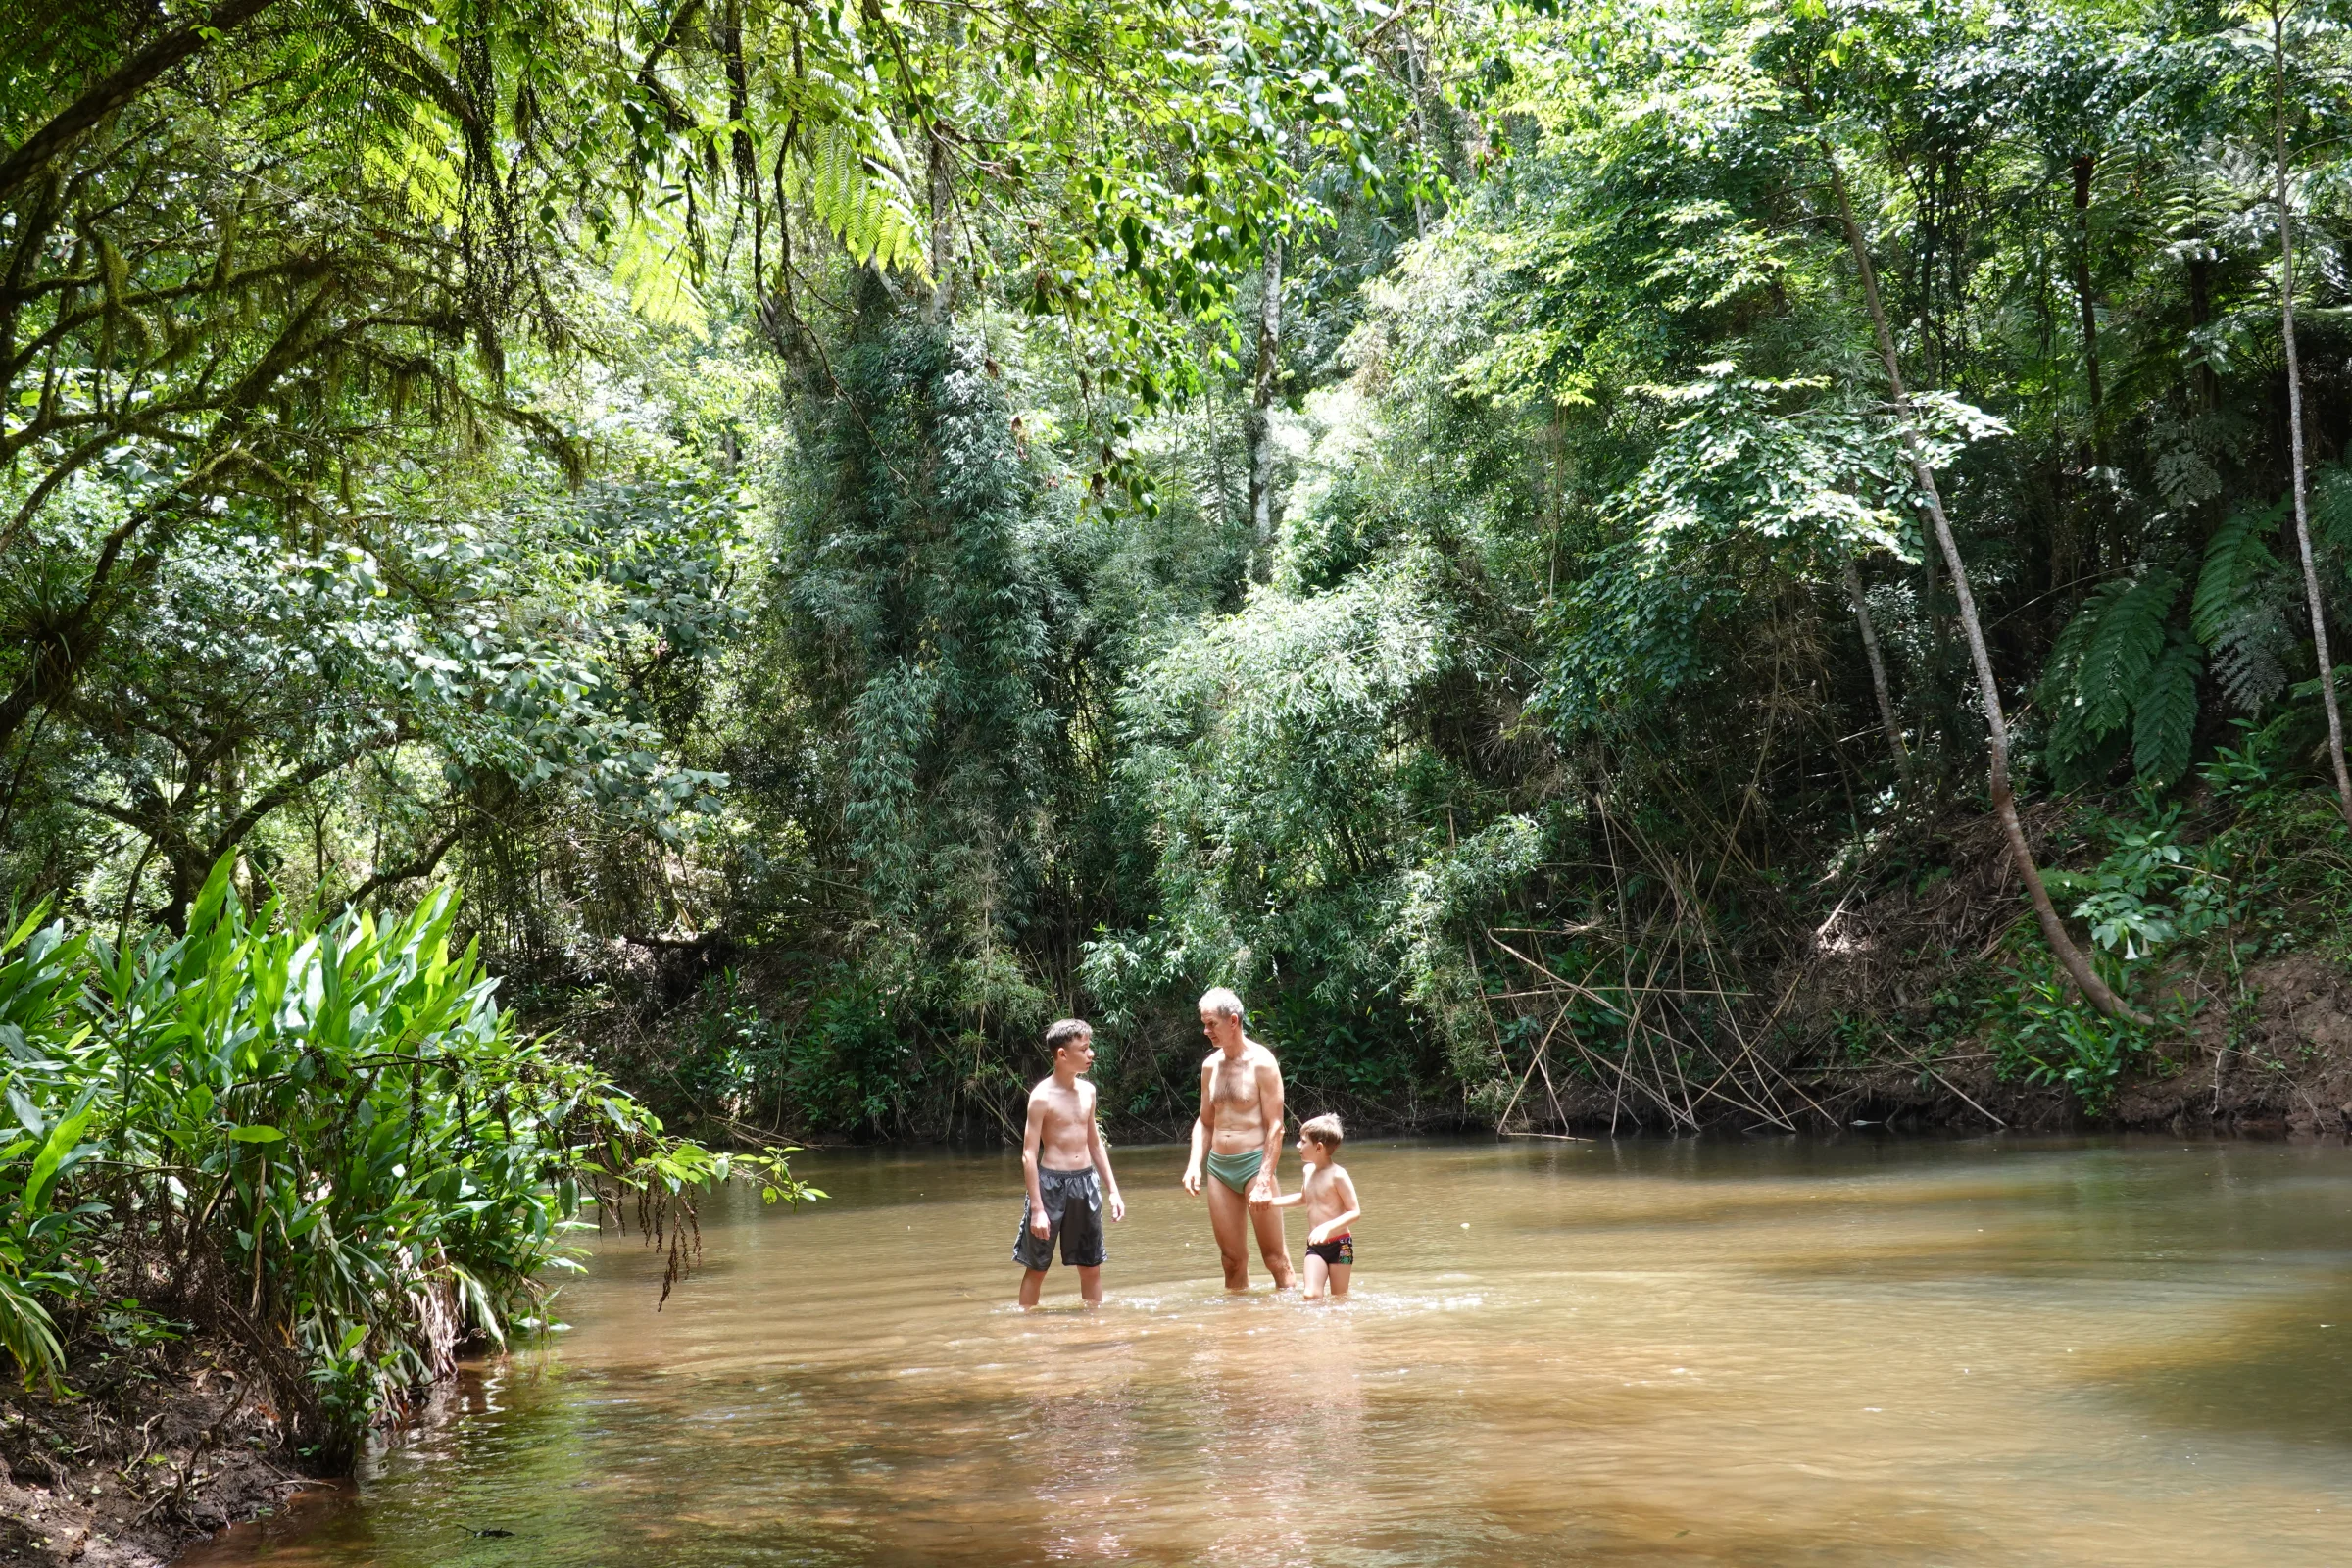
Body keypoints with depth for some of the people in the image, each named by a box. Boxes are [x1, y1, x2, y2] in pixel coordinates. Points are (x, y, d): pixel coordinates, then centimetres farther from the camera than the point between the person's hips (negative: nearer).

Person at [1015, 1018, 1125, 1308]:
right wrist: (1037, 1209, -18)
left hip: (1086, 1181, 6)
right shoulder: (1042, 1096, -12)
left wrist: (1113, 1189, 14)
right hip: (1051, 1183, -6)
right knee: (1036, 1267, 3)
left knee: (1091, 1266, 12)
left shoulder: (1087, 1091, 7)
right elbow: (1029, 1155, -13)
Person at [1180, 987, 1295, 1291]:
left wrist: (1265, 1182, -18)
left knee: (1275, 1257, -4)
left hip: (1254, 1163, -6)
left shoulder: (1262, 1063, -8)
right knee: (1232, 1260, 9)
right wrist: (1194, 1164, 3)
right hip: (1218, 1166, 6)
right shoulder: (1210, 1065, 10)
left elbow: (1275, 1126, -11)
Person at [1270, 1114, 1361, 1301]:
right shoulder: (1309, 1170, 7)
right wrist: (1271, 1202, 24)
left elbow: (1355, 1212, -18)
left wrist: (1327, 1227, -29)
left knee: (1339, 1299, 5)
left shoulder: (1337, 1175, -15)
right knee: (1311, 1295, -10)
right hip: (1315, 1245, 5)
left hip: (1339, 1244, -5)